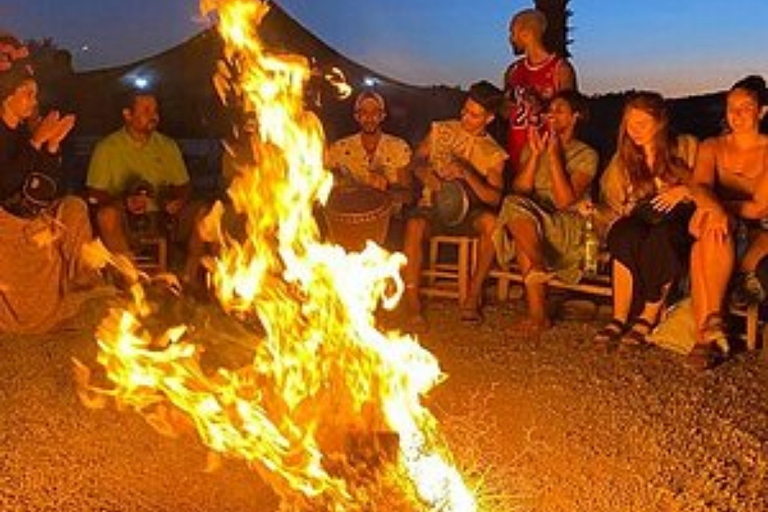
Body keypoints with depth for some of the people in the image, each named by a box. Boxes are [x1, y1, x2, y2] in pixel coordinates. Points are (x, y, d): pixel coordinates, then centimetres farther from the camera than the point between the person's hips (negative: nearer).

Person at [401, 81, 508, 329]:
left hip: (468, 211, 0)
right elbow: (416, 160, 13)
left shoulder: (494, 154, 1)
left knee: (491, 222, -34)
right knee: (414, 226, -35)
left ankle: (473, 296, -20)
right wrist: (425, 173, -12)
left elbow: (494, 199, -10)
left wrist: (467, 173, -24)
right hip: (432, 206, 0)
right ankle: (412, 305, -31)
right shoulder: (440, 130, 7)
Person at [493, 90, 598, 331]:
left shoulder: (586, 155, 5)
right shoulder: (533, 147, 18)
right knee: (513, 205, -32)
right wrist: (535, 154, -6)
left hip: (569, 227, -4)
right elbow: (518, 191, 2)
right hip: (532, 221, 4)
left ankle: (536, 312, -32)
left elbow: (564, 201, -11)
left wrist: (554, 155, -11)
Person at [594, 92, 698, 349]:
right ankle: (620, 318, -35)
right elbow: (613, 207, 14)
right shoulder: (623, 159, 15)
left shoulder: (686, 147, 8)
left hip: (678, 225, -2)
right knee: (626, 236, -35)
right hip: (638, 224, 2)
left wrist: (685, 191, -15)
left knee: (659, 237, -38)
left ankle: (649, 317, -31)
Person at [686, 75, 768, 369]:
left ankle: (706, 333, -33)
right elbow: (701, 185, -9)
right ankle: (712, 329, -36)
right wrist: (714, 208, -32)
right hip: (723, 228, 3)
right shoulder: (712, 147, 12)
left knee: (704, 251, -36)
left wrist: (720, 206, -18)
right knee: (712, 234, -36)